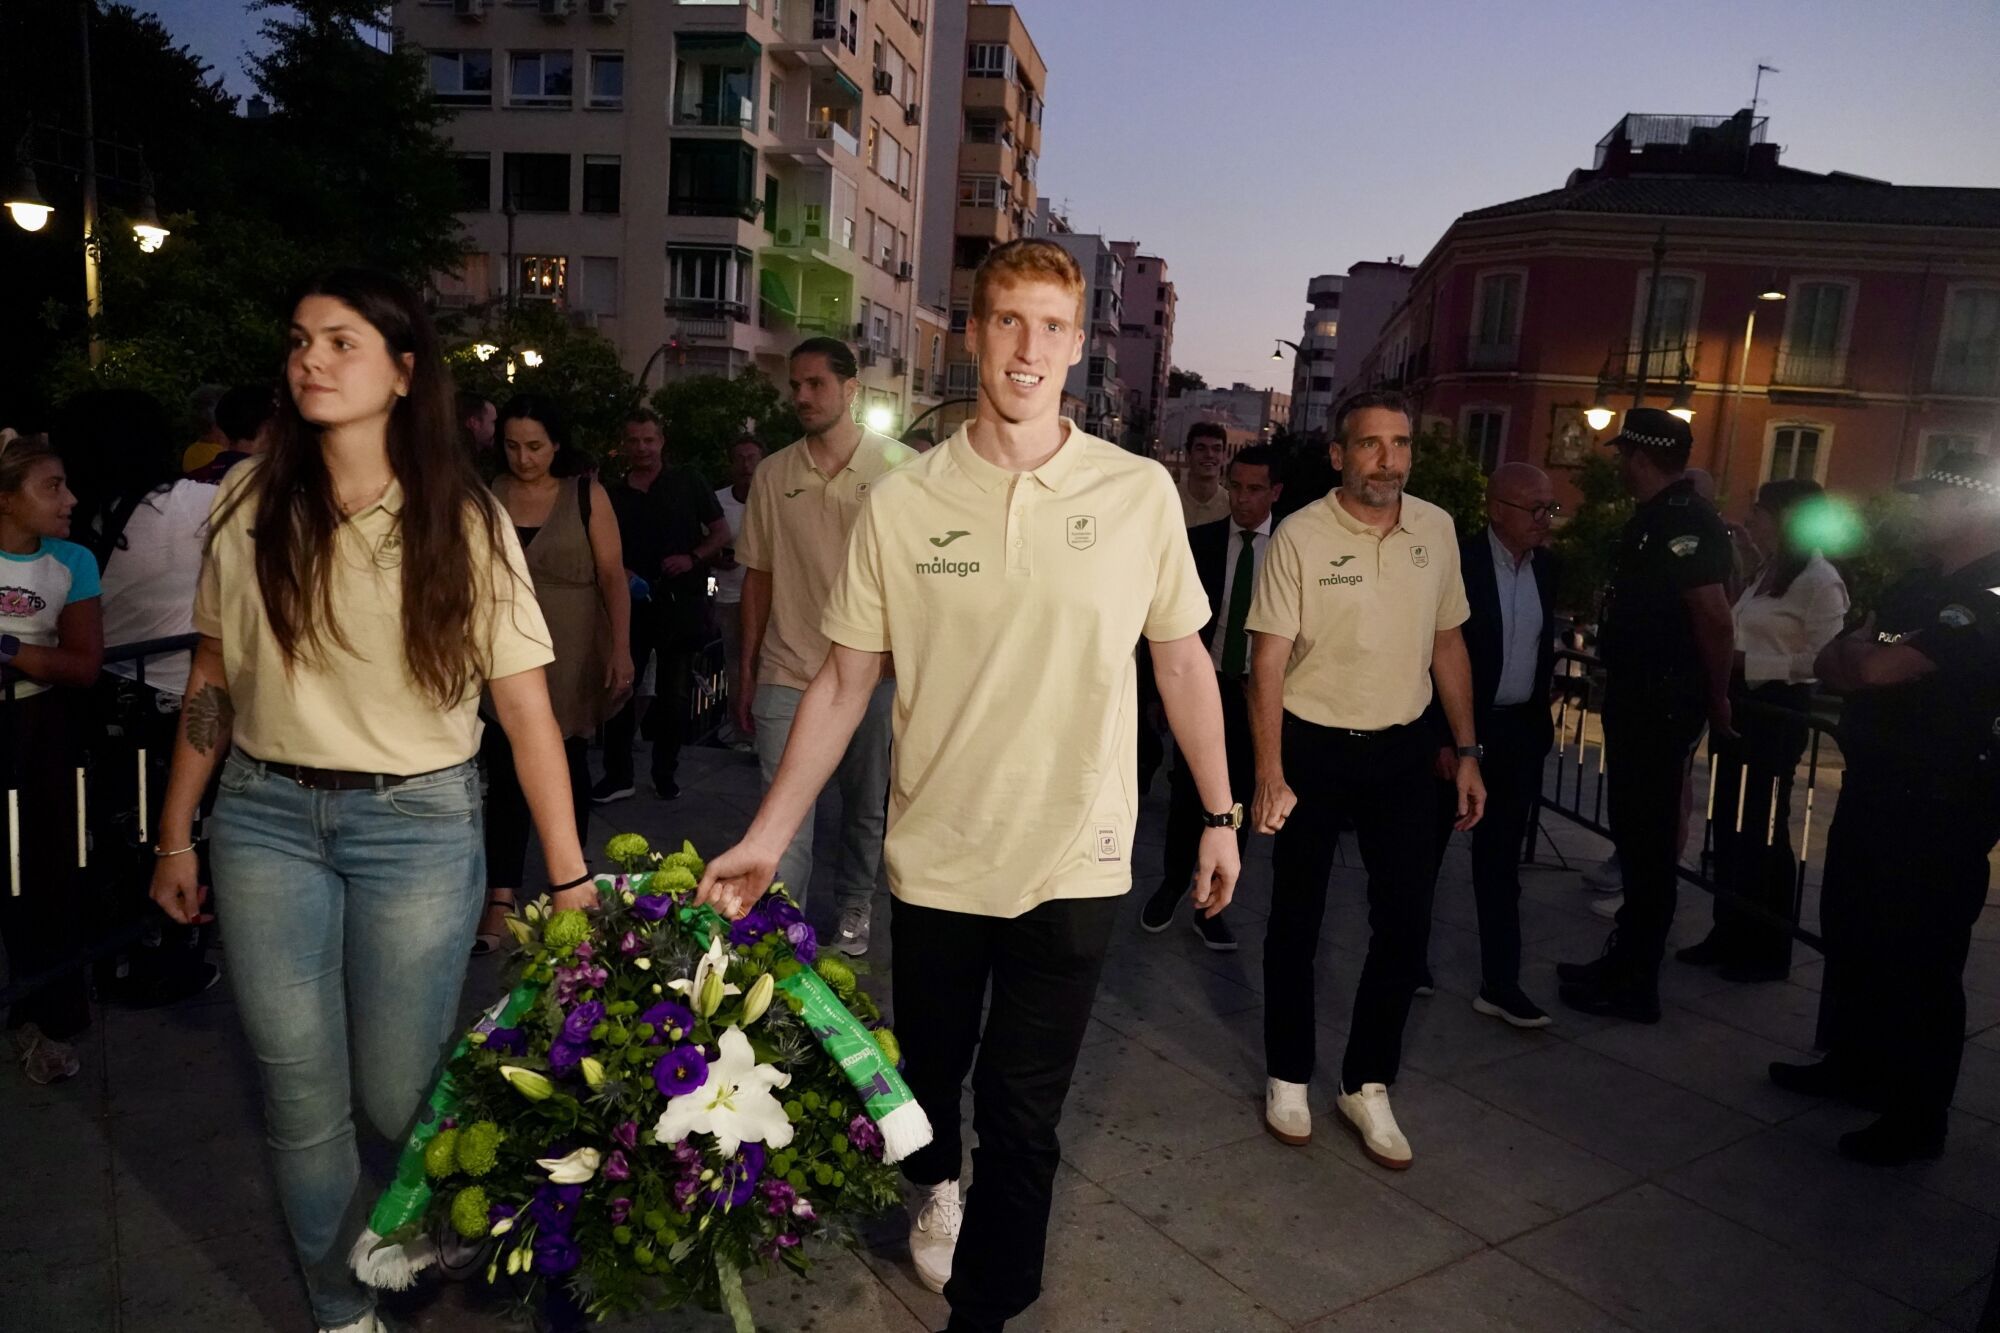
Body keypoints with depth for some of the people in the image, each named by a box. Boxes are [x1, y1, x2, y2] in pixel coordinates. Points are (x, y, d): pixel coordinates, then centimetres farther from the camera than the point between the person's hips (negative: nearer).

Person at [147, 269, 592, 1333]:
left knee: (398, 1098, 6)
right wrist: (175, 835, 11)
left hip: (419, 822, -2)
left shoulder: (463, 520, -6)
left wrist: (570, 880, -15)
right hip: (265, 818, 3)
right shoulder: (249, 502, 2)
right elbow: (212, 681, 10)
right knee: (301, 1095, 9)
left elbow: (525, 704, -10)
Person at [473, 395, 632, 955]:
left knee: (569, 768, 11)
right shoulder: (487, 497, 3)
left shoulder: (587, 495, -1)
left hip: (572, 661, -1)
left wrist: (621, 649, -10)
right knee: (505, 776, -3)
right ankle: (501, 903, 1)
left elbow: (613, 576, -4)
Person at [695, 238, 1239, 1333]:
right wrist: (767, 836, -2)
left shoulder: (1140, 493, -5)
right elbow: (844, 682, -1)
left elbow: (1182, 662, 4)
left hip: (1073, 861, -1)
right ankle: (934, 1184, 56)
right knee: (928, 1074, 23)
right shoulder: (899, 504, -5)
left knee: (1022, 1116, 6)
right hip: (935, 853, 2)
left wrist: (1219, 814, 7)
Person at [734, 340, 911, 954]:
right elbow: (758, 575, 7)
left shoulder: (901, 467, -3)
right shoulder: (773, 474, 3)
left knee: (867, 806, 15)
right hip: (786, 673, 1)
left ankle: (854, 909, 35)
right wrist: (746, 669, 6)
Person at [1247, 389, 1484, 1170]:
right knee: (1296, 922, 10)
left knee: (1406, 922, 6)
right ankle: (1288, 1077, 28)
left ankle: (1367, 1084, 24)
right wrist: (1269, 776, -18)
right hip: (1313, 750, -3)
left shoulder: (1437, 530, 2)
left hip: (1402, 750, 4)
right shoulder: (1300, 537, -13)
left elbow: (1448, 644, 10)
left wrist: (1467, 752, 8)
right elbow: (1267, 662, -13)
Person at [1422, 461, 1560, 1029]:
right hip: (1458, 729, -5)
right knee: (1427, 846, 11)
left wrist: (1541, 716, 11)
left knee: (1501, 862, 8)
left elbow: (1543, 646, 15)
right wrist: (1442, 739, -16)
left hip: (1519, 731, 5)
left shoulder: (1545, 566, 5)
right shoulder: (1458, 563, -14)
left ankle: (1500, 984, 13)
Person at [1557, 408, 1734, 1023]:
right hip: (1639, 696, 10)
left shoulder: (1683, 519, -18)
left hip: (1662, 703, -10)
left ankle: (1634, 984, 8)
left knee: (1648, 836, -2)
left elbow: (1715, 617, -24)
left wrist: (1716, 700, -16)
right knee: (1637, 829, 17)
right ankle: (1627, 960, 30)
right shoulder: (1659, 516, 13)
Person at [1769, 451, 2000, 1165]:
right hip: (1873, 788, 9)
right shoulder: (1920, 586, 13)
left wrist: (1855, 655, -3)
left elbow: (1870, 668, -25)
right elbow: (1832, 667, 12)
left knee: (1919, 962, 1)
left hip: (1936, 810, -9)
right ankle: (1853, 1065, 36)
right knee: (1850, 936, 19)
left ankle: (1918, 1117, 14)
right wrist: (1860, 657, -10)